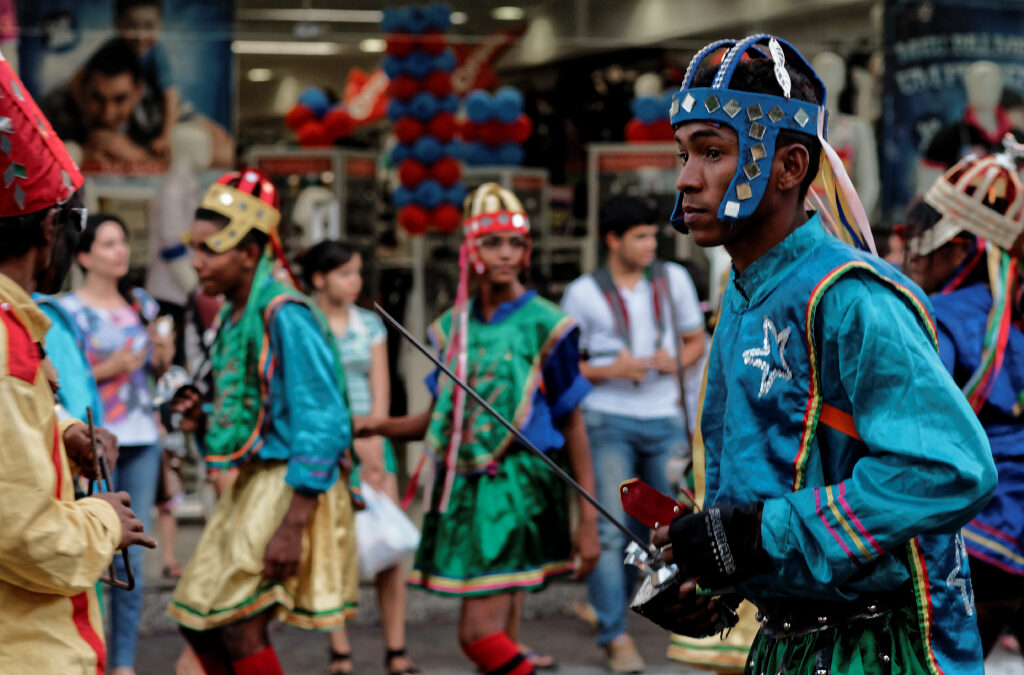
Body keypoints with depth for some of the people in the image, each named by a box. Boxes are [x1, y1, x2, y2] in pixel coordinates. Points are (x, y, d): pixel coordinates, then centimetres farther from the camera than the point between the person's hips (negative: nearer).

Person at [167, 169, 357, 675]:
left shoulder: (285, 317, -17)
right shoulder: (232, 317, 11)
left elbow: (323, 428, -20)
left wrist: (291, 527, -23)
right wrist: (203, 420, 0)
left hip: (290, 485, -9)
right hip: (249, 481, 9)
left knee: (239, 628, -9)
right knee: (198, 622, 10)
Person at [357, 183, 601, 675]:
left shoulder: (545, 325, -3)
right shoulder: (452, 327, 10)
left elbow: (573, 425, -1)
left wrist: (589, 520, -4)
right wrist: (380, 427, 1)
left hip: (518, 484, -5)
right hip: (463, 487, 5)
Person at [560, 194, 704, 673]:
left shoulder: (673, 279, 7)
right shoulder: (584, 293, -2)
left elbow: (696, 340, 16)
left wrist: (675, 361, -6)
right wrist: (611, 370, -14)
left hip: (663, 420, 3)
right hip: (608, 421, -3)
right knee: (610, 529, -8)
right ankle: (615, 636, -3)